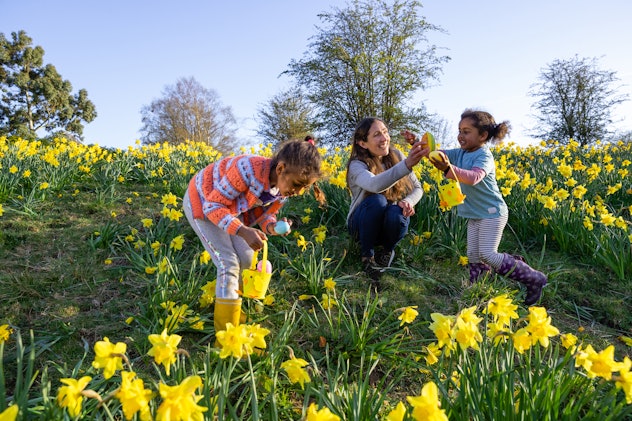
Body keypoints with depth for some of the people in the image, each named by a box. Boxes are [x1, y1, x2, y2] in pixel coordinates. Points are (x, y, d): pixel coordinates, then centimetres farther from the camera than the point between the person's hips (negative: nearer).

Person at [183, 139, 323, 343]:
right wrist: (243, 231, -43)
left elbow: (264, 213, -2)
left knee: (247, 259, 6)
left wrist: (272, 226, -25)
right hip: (202, 202, -7)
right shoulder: (250, 169, -40)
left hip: (232, 208, 7)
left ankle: (229, 305, 32)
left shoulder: (284, 186, -16)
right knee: (229, 264, -14)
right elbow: (213, 206, -32)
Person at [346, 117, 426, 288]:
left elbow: (417, 188, 1)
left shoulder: (396, 155, -5)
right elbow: (375, 184, -42)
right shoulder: (357, 165, -19)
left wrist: (408, 201, -22)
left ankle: (387, 250, 1)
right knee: (376, 201, -35)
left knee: (397, 213, -33)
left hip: (390, 222, 3)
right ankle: (367, 254, -11)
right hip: (363, 223, -3)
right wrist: (407, 164, -56)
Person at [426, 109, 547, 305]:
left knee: (488, 255, -14)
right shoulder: (460, 153, 4)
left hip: (492, 213, -8)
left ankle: (534, 278, 1)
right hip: (475, 215, 8)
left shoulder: (484, 156, -19)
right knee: (473, 257, 5)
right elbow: (437, 154, -1)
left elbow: (474, 177, -39)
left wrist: (448, 169, -54)